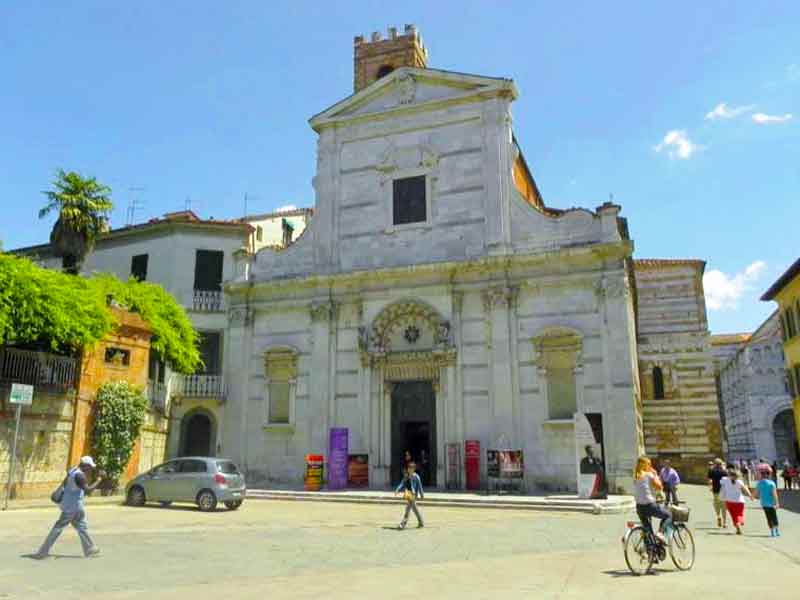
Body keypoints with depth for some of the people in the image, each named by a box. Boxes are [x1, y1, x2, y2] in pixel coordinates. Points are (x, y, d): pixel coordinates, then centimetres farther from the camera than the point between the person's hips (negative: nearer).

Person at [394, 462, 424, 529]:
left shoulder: (416, 477, -10)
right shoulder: (406, 476, 9)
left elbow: (419, 486, -5)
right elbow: (403, 484, 6)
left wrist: (421, 495, -1)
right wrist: (398, 490, -8)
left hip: (413, 494, -7)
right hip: (408, 493, 7)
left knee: (408, 508, -12)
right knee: (414, 508, 16)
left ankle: (403, 523, -12)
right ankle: (421, 523, 28)